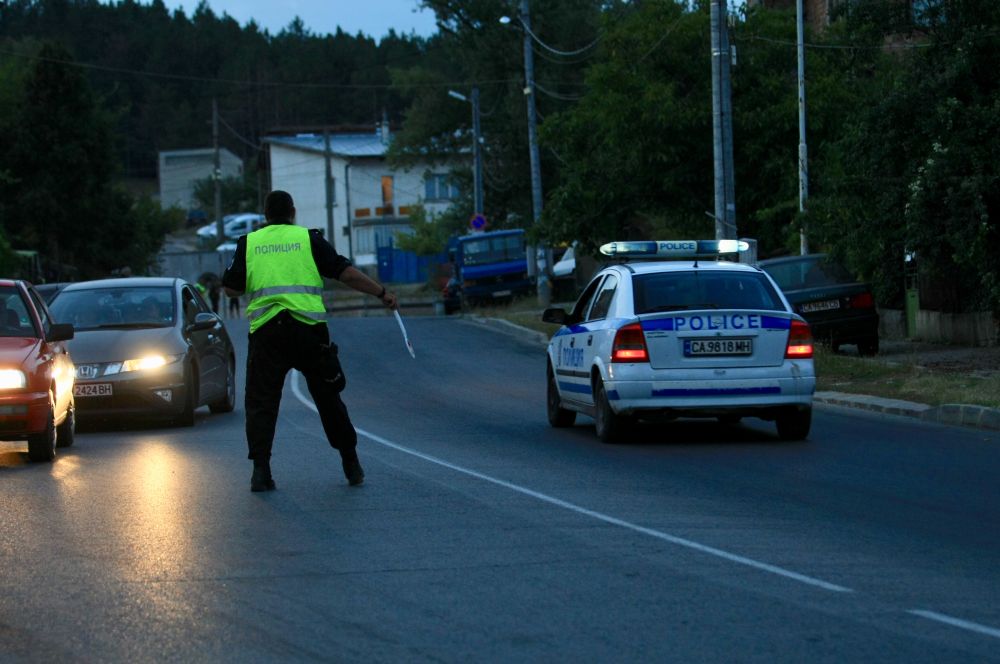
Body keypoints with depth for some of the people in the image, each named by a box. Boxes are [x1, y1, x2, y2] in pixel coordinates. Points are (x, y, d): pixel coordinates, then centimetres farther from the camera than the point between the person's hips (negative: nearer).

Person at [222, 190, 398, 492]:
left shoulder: (248, 243, 9)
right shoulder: (308, 238, 6)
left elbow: (231, 288, 9)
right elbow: (346, 272, 2)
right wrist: (382, 293, 9)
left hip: (265, 331, 0)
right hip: (309, 329, 0)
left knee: (261, 402, 4)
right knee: (328, 397, 12)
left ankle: (260, 468, -10)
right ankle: (351, 464, 18)